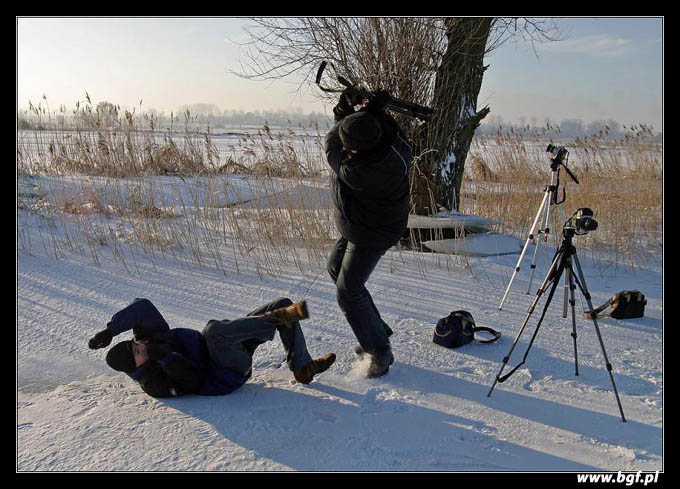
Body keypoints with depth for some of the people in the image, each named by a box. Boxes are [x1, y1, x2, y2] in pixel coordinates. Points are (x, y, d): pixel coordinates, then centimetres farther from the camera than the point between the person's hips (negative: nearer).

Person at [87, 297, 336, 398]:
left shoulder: (147, 335, 5)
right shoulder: (153, 383, -13)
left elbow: (143, 306, -10)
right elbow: (193, 381, -23)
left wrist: (110, 330, -16)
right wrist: (164, 356, -30)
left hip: (227, 348, 8)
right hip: (229, 373, -8)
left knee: (283, 303, -4)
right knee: (213, 328, -41)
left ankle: (302, 368, -1)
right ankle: (278, 318, -28)